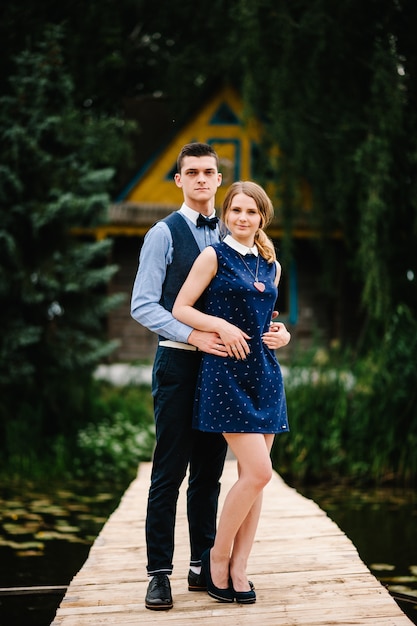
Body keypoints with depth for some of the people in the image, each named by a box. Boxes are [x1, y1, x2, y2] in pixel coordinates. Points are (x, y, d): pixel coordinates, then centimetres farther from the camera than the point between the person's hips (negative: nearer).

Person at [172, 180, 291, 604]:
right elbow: (180, 309, -4)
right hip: (226, 373, -6)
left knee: (254, 476, 4)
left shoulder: (271, 266, 14)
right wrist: (221, 326, -17)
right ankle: (217, 558, 5)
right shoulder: (214, 256, -1)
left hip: (264, 374, 6)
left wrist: (281, 334, 4)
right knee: (258, 471, -13)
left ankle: (238, 569, 13)